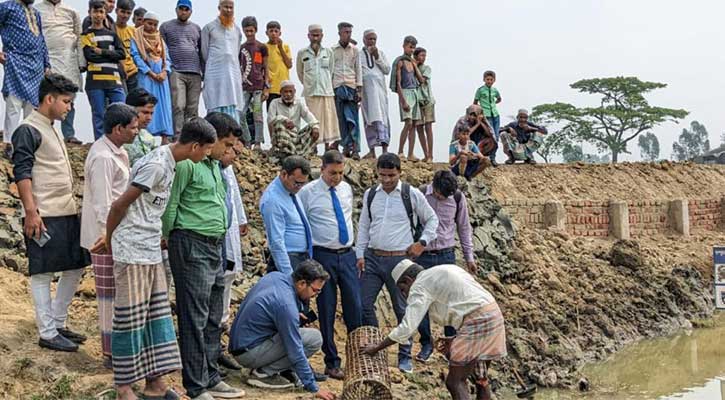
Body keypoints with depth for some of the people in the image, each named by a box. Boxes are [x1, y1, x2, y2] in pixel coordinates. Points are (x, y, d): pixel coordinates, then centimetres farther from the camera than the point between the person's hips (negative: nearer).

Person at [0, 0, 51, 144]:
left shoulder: (36, 13, 20)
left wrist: (46, 64, 18)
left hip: (36, 67, 6)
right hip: (16, 65, -6)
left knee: (33, 107, 5)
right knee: (14, 108, -6)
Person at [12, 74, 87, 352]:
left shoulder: (53, 130, 19)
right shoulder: (28, 130, -9)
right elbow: (22, 173, -15)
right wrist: (31, 212, -21)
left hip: (66, 213, 9)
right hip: (43, 216, -9)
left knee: (76, 266, 12)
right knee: (42, 273, -1)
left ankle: (58, 324, 23)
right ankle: (47, 333, 7)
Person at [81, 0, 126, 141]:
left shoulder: (112, 34, 17)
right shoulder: (86, 35, 8)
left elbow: (122, 54, 4)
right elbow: (89, 56, -7)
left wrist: (102, 52, -6)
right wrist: (111, 55, -2)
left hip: (114, 80, 2)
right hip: (95, 81, -2)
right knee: (99, 116, -1)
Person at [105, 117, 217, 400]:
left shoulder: (169, 163, 10)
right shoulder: (156, 166, -19)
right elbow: (119, 205, -15)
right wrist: (109, 240, -2)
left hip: (151, 250, 9)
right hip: (133, 250, -9)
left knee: (157, 313, 10)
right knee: (131, 317, -1)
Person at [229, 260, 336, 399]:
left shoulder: (275, 275, -1)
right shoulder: (286, 305, -25)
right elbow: (295, 352, -22)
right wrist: (313, 388, -16)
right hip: (249, 354, -9)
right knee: (314, 338, -16)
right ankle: (264, 373, -8)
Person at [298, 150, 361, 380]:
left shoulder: (347, 189, 10)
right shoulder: (308, 192, -6)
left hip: (347, 255, 4)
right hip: (323, 256, -4)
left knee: (355, 307, 2)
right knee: (327, 311, 3)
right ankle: (332, 363, 13)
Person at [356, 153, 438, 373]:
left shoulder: (412, 194, -4)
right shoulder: (370, 194, 7)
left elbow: (432, 219, 7)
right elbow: (363, 226, 13)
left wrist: (422, 242, -3)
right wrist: (360, 254, 6)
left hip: (400, 259, -3)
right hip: (373, 258, 3)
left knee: (403, 309, 5)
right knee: (364, 305, 1)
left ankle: (405, 356, 18)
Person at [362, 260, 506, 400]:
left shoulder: (420, 286, -2)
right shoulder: (446, 272, 24)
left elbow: (406, 328, -9)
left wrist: (377, 347, 3)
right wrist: (456, 338, 24)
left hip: (477, 323, -9)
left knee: (454, 382, -1)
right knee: (480, 379, 20)